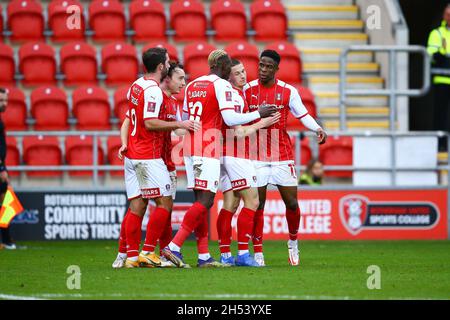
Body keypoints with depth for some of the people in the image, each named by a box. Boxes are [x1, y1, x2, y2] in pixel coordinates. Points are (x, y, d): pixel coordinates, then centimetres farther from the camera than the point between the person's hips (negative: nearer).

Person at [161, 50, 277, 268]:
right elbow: (230, 118, -13)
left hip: (189, 146, 8)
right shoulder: (221, 85, -6)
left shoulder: (192, 86, 17)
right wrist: (258, 114, -2)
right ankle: (174, 247, -17)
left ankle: (204, 256, 7)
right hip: (208, 147, -8)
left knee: (201, 201, 9)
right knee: (205, 202, -8)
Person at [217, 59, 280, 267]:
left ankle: (225, 255, 6)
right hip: (236, 154, -9)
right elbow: (237, 132, -18)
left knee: (230, 204, 7)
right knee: (252, 201, -8)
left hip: (225, 155, 9)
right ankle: (243, 253, -13)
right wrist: (261, 123, -9)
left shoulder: (234, 94, 15)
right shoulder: (235, 96, -14)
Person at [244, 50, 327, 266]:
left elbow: (303, 115, 5)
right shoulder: (247, 90, 1)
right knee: (257, 204, -3)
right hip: (256, 157, 0)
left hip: (283, 155, 0)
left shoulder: (288, 92, 1)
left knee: (291, 203, 0)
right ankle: (257, 252, 3)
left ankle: (293, 241, 25)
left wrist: (318, 129, -11)